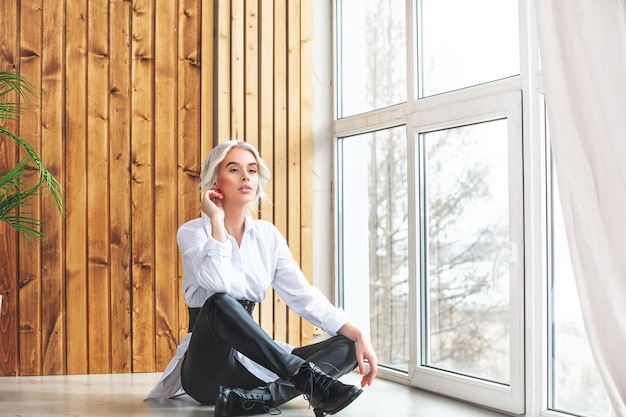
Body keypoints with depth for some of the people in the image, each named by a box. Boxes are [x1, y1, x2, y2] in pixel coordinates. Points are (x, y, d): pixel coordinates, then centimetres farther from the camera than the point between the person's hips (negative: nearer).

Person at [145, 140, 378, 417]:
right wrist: (216, 221, -15)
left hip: (251, 360, 6)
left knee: (346, 346, -15)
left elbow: (303, 295, 1)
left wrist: (357, 333, -12)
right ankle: (309, 379, -34)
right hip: (207, 368, -5)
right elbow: (217, 284, -25)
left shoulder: (268, 235, 9)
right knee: (219, 303, -37)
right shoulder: (192, 232, -5)